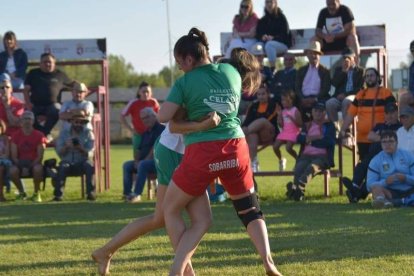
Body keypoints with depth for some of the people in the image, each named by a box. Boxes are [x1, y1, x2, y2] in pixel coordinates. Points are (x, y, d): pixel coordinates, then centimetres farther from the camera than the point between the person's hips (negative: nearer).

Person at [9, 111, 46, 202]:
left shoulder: (39, 135, -2)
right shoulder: (16, 136, 2)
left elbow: (40, 156, -6)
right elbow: (14, 156, -1)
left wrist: (30, 166, -19)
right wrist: (22, 168, -16)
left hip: (34, 163, -2)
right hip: (20, 163, 2)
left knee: (38, 169, -38)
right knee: (12, 171, -32)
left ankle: (37, 193, -15)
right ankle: (21, 192, -5)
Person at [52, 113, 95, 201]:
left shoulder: (88, 133, 3)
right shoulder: (64, 132, 5)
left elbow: (90, 154, -6)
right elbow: (59, 152, -2)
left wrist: (80, 148, -27)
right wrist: (66, 147, -23)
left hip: (82, 162, 0)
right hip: (68, 162, 0)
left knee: (89, 165, -33)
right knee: (63, 167, -33)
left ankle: (91, 193, -31)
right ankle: (58, 194, -34)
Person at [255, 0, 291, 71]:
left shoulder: (281, 17, 2)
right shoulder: (263, 20, 16)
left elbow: (285, 34, -6)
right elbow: (258, 34, 10)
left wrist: (273, 37, -21)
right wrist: (262, 37, -13)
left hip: (282, 43, -4)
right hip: (265, 42, 4)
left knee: (269, 45, -38)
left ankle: (273, 70, -38)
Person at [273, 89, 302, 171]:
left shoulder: (295, 111, -4)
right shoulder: (283, 111, 12)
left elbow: (300, 124, -11)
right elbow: (281, 124, 7)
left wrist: (291, 118, -20)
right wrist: (279, 114, 0)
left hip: (293, 132, -6)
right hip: (284, 132, 6)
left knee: (288, 148, -25)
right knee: (275, 146, -9)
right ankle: (281, 160, 17)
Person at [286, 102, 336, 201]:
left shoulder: (329, 125, 15)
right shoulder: (307, 125, 25)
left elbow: (329, 141, -2)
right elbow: (299, 138, 7)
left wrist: (310, 141, 0)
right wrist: (316, 138, -6)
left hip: (322, 156, -3)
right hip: (306, 155, 3)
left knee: (311, 167, -39)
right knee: (298, 168, -33)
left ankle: (297, 188, -63)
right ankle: (298, 192, -58)